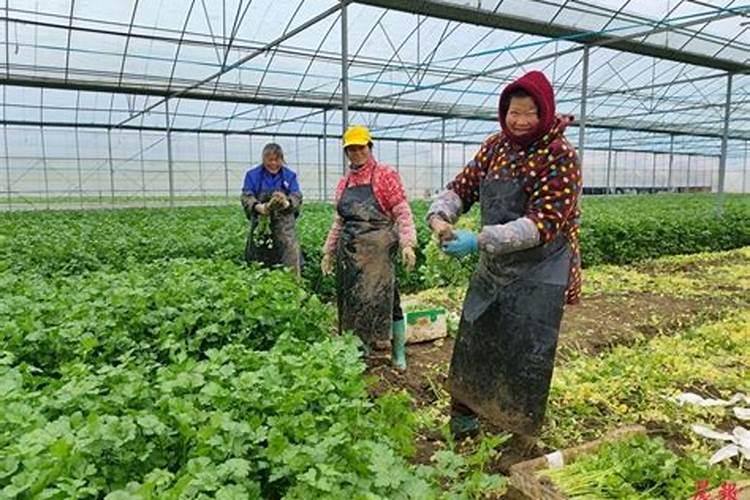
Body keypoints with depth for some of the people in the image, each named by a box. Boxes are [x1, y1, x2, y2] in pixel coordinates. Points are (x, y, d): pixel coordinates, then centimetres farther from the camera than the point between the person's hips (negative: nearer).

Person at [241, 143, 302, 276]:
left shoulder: (290, 175, 7)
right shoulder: (253, 175, 5)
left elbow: (297, 196, -3)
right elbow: (246, 197, -5)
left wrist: (287, 203, -28)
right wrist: (259, 207, -27)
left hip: (285, 224, 0)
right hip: (260, 224, 0)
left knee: (291, 253, -14)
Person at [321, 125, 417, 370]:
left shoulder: (385, 174, -1)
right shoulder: (344, 182, 15)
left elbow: (402, 212, -7)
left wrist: (407, 243, -18)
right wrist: (329, 251, 17)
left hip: (377, 249, -5)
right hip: (349, 250, 6)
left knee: (380, 298, -6)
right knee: (352, 302, 9)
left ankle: (398, 353, 9)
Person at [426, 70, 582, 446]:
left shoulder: (559, 156, -14)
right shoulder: (496, 146, 4)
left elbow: (543, 224, -23)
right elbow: (463, 186, 7)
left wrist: (479, 240, -31)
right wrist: (440, 216, -16)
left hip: (537, 277, -6)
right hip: (492, 269, 6)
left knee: (526, 360, 4)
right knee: (472, 346, 16)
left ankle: (521, 442, 27)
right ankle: (461, 423, 38)